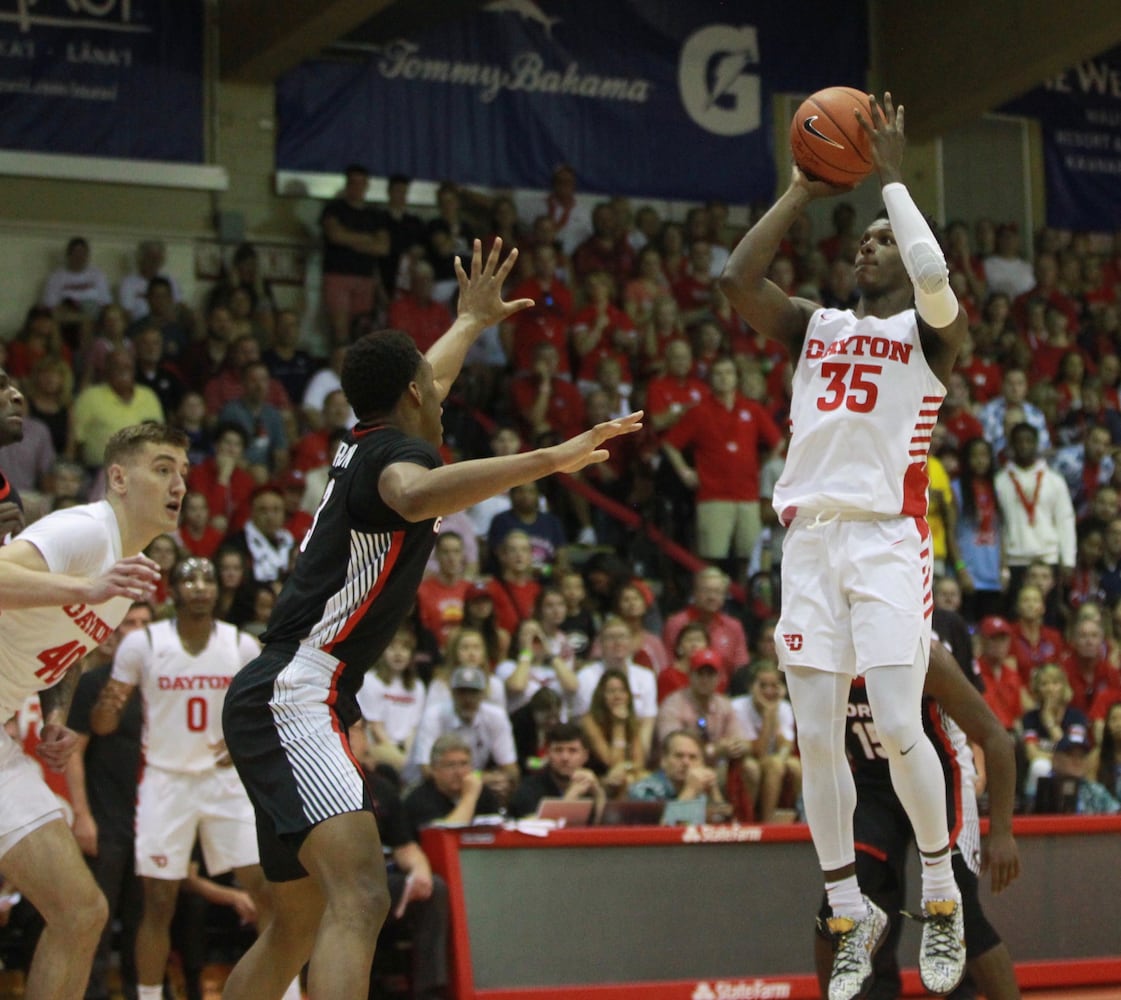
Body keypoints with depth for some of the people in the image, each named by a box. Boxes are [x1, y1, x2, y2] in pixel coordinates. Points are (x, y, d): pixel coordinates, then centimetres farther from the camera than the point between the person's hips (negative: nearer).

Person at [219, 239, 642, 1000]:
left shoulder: (367, 444, 19)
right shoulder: (393, 450, -8)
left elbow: (420, 385, 44)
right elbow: (417, 496, -37)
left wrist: (473, 320, 60)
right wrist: (548, 460, -42)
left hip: (278, 702, 11)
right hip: (295, 698, -11)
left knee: (300, 923, 19)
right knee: (360, 898, -27)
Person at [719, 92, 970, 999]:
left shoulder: (931, 329, 5)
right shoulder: (815, 327, 18)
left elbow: (937, 280, -18)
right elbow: (738, 278, 2)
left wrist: (893, 176, -8)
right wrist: (803, 190, 7)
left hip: (889, 540, -4)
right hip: (810, 540, 4)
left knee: (899, 729, -13)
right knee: (818, 738, 0)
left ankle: (942, 893, 8)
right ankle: (852, 915, 11)